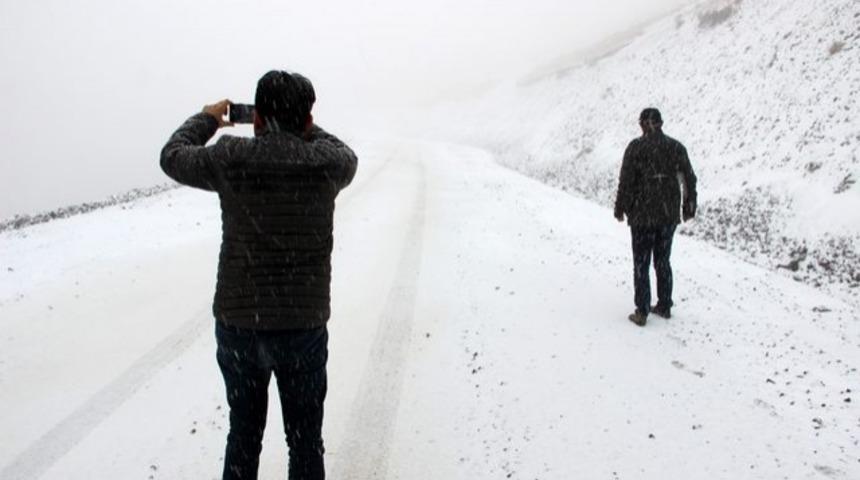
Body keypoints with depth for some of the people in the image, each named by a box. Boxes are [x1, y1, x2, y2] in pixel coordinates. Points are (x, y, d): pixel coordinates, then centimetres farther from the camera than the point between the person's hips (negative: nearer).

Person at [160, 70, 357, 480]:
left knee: (243, 434, 20)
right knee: (305, 441, 14)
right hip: (303, 327, -1)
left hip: (236, 325, 1)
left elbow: (173, 156, 10)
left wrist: (206, 119, 26)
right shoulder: (326, 163, -9)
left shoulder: (231, 158, -10)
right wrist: (303, 127, 23)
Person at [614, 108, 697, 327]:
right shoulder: (676, 147, 2)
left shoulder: (636, 147, -9)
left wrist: (620, 209, -1)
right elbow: (689, 179, 5)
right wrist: (688, 208, 14)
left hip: (642, 216, -4)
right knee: (663, 261, 18)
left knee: (641, 264, 6)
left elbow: (626, 181, -11)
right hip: (669, 215, 4)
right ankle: (664, 306, 26)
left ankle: (642, 312, 9)